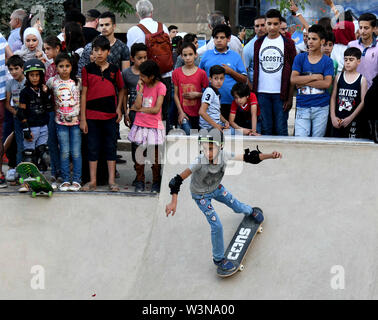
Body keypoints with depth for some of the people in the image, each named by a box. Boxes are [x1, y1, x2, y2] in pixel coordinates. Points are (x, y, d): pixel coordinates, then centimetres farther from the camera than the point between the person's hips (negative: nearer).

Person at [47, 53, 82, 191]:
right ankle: (65, 180, 10)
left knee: (76, 152, 1)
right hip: (61, 121, 1)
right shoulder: (53, 81, -1)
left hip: (76, 120, 0)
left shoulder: (77, 81, -1)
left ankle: (76, 180, 7)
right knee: (64, 152, 3)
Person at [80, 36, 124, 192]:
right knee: (93, 148, 5)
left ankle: (111, 181, 11)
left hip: (110, 115, 1)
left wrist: (119, 108, 2)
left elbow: (121, 89, 16)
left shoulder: (114, 70, 3)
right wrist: (82, 118, -4)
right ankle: (93, 181, 12)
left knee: (111, 147, 5)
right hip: (92, 115, -1)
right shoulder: (87, 69, 0)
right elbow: (83, 94, -1)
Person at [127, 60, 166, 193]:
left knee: (155, 155, 3)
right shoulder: (140, 85, 5)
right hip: (140, 125, 3)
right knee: (139, 154, 4)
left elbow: (156, 109, -13)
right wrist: (141, 88, -9)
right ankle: (140, 181, 15)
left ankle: (156, 182, 15)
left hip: (154, 126, -3)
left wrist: (140, 109, -7)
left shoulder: (160, 87, -7)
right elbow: (137, 105, -7)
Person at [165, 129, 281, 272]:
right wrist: (173, 202, -47)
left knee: (237, 207, 21)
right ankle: (218, 259, 15)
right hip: (201, 195, -4)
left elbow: (248, 158, -23)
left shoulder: (223, 156, -29)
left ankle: (251, 211, 60)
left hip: (216, 188, 4)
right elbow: (179, 179, -39)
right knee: (217, 226, -7)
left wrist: (270, 156, -32)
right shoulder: (199, 162, -40)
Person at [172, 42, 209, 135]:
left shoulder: (201, 73, -1)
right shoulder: (177, 73, 3)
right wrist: (181, 112, -3)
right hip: (184, 113, 0)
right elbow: (176, 94, 4)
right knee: (188, 134, -14)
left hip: (198, 113, 0)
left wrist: (197, 94, -14)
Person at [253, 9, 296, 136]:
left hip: (280, 93, -2)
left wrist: (290, 97, -7)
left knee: (281, 129, -1)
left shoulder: (288, 44, 2)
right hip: (262, 92, 3)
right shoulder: (259, 43, 11)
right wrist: (253, 91, 4)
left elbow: (293, 72, 0)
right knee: (266, 129, 6)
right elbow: (255, 69, 13)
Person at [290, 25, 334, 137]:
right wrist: (315, 77, -8)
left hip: (321, 108, 0)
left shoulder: (327, 61, 4)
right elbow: (293, 79, -6)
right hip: (302, 107, 0)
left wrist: (304, 82, -9)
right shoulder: (300, 58, 7)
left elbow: (327, 83, -10)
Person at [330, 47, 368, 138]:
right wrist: (333, 116, -5)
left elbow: (363, 102, -4)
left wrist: (350, 118, -10)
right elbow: (333, 98, 6)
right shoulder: (338, 78, 8)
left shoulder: (362, 80, 0)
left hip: (354, 121, -2)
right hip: (338, 120, 2)